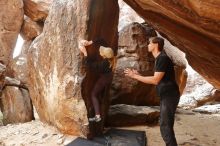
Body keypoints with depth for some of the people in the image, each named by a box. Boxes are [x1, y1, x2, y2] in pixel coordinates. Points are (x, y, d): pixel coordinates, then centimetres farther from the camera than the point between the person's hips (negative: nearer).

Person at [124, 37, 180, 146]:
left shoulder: (163, 58, -17)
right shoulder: (159, 59, 15)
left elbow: (155, 80, -22)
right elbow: (156, 80, 15)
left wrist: (135, 76, -16)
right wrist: (138, 75, 11)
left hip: (169, 96, -10)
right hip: (166, 96, 10)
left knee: (165, 126, -6)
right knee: (165, 124, 17)